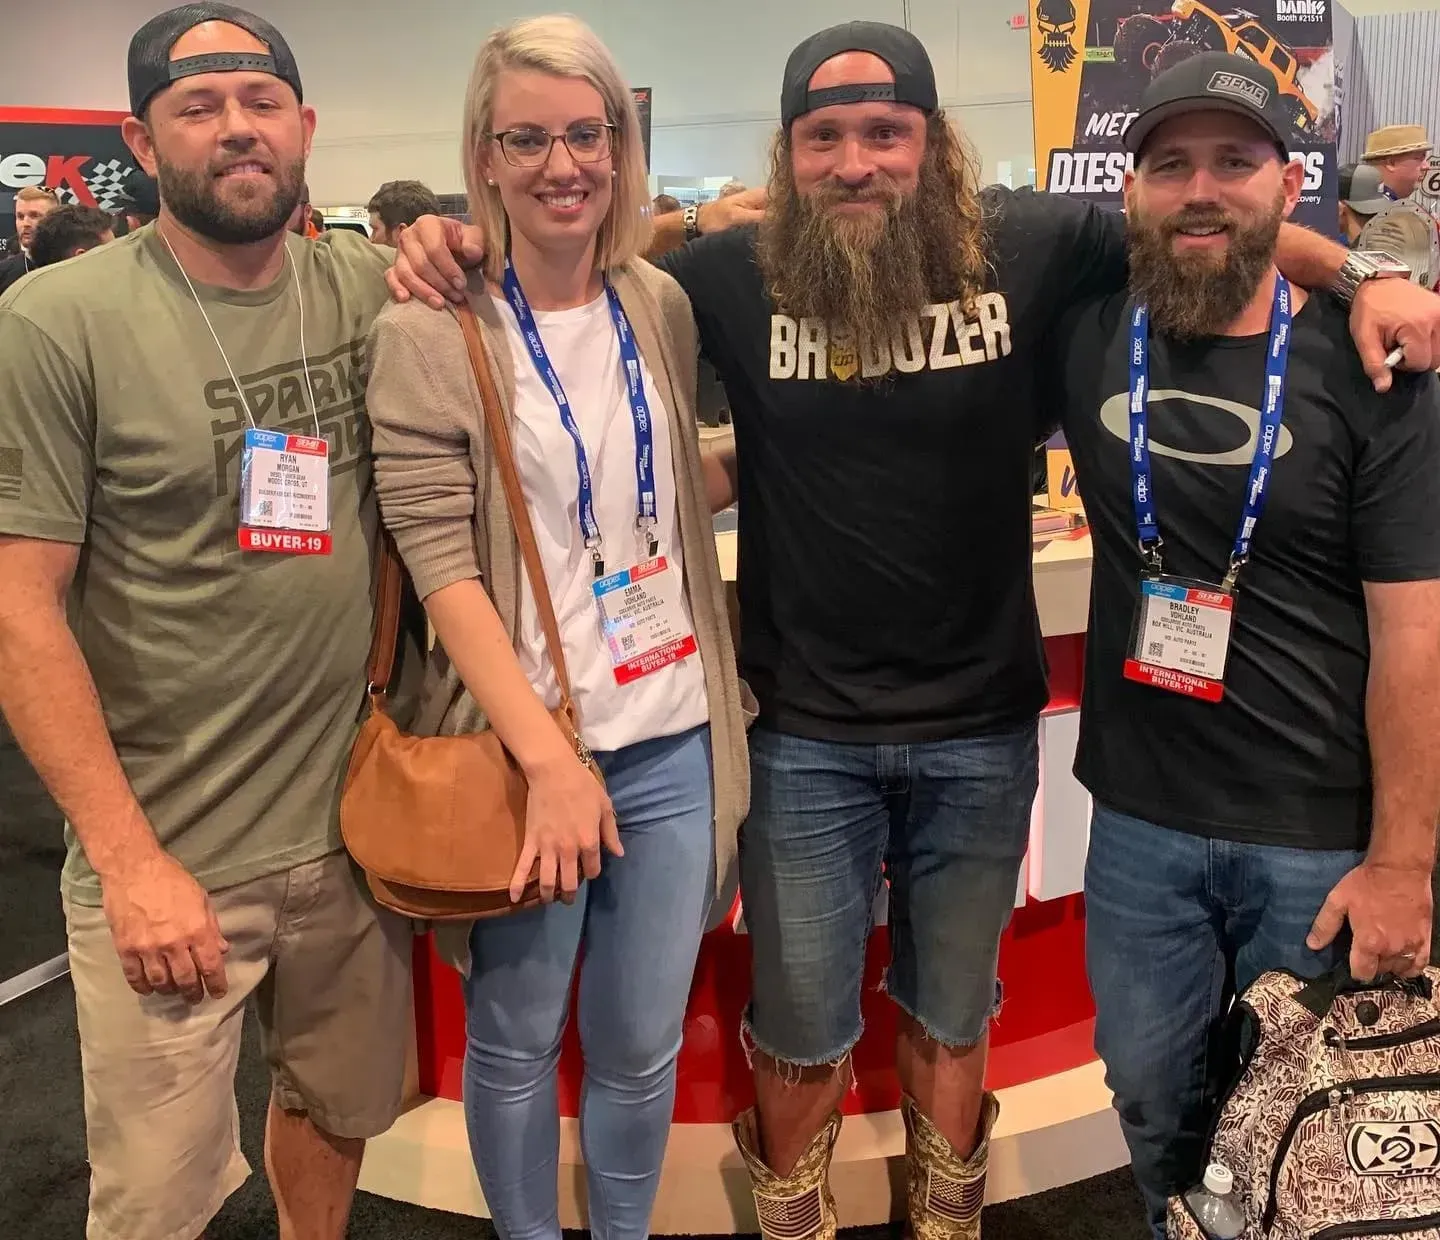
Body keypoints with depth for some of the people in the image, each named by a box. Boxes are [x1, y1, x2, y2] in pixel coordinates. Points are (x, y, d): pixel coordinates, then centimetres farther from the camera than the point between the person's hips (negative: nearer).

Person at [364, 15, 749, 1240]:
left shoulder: (663, 306, 5)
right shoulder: (428, 336, -8)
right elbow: (441, 564, -13)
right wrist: (548, 756, -18)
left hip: (671, 740, 4)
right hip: (524, 747, -3)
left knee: (643, 1045, 16)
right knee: (515, 1041, 14)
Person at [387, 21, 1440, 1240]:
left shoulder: (1029, 247, -7)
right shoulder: (734, 274, -8)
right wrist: (468, 244, -15)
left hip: (981, 731, 1)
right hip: (804, 738, -1)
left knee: (949, 1021, 23)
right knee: (801, 1037, 15)